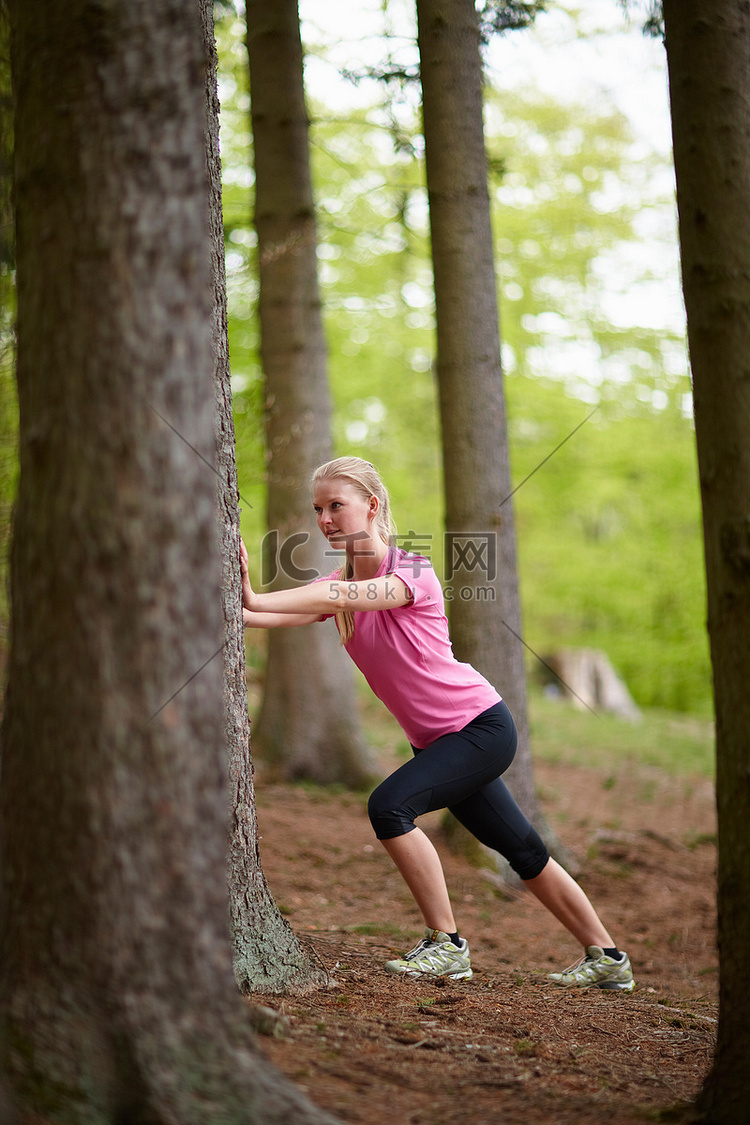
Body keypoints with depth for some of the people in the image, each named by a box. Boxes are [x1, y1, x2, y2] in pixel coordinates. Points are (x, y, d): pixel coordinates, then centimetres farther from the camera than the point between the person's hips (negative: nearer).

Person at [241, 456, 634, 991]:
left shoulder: (413, 572, -17)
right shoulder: (338, 582, 3)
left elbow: (345, 596, -37)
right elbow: (278, 615, -15)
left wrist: (256, 601, -45)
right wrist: (234, 609, -37)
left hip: (482, 725, -8)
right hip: (437, 741, 8)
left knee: (389, 806, -24)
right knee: (524, 853, 14)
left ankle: (446, 943, -13)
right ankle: (608, 960, 25)